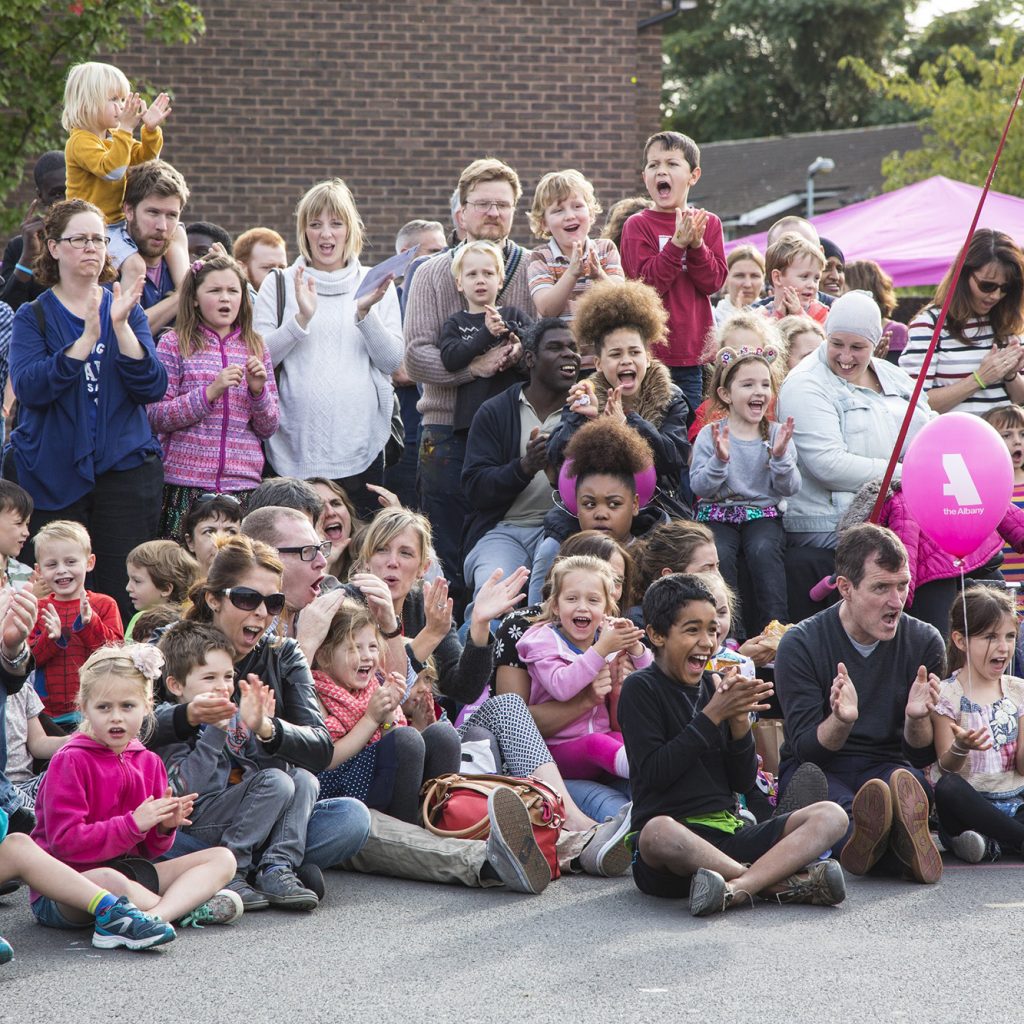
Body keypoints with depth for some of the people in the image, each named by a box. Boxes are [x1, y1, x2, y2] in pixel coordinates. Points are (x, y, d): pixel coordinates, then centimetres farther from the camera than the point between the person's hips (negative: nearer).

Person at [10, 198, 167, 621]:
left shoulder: (128, 311, 10)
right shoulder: (33, 317, 4)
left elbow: (153, 387, -3)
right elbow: (28, 387, -13)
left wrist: (120, 326, -16)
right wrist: (87, 337, -22)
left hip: (125, 471, 1)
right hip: (55, 473, -1)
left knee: (124, 598, -2)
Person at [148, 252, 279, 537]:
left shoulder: (255, 347, 12)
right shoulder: (174, 344, 3)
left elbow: (269, 428, 14)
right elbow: (156, 417, -4)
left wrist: (258, 390, -5)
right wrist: (210, 392, -14)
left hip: (244, 485, 3)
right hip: (185, 482, -3)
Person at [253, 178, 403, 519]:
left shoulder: (375, 285, 11)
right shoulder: (279, 284, 8)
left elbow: (393, 362, 2)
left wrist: (365, 312, -13)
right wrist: (302, 318, -15)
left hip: (359, 449, 1)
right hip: (296, 449, -1)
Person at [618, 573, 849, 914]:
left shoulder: (715, 687, 16)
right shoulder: (641, 689, 0)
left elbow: (744, 781, 12)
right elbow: (654, 773, -13)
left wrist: (739, 721, -5)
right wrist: (712, 715, -13)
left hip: (728, 834, 6)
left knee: (830, 815, -13)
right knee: (659, 831, -42)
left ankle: (737, 887, -38)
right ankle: (780, 883, -30)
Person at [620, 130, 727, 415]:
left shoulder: (709, 223, 8)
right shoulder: (638, 226, -1)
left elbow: (714, 281, -2)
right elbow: (648, 282, -13)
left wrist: (696, 244, -15)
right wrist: (677, 243, -21)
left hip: (694, 353, 3)